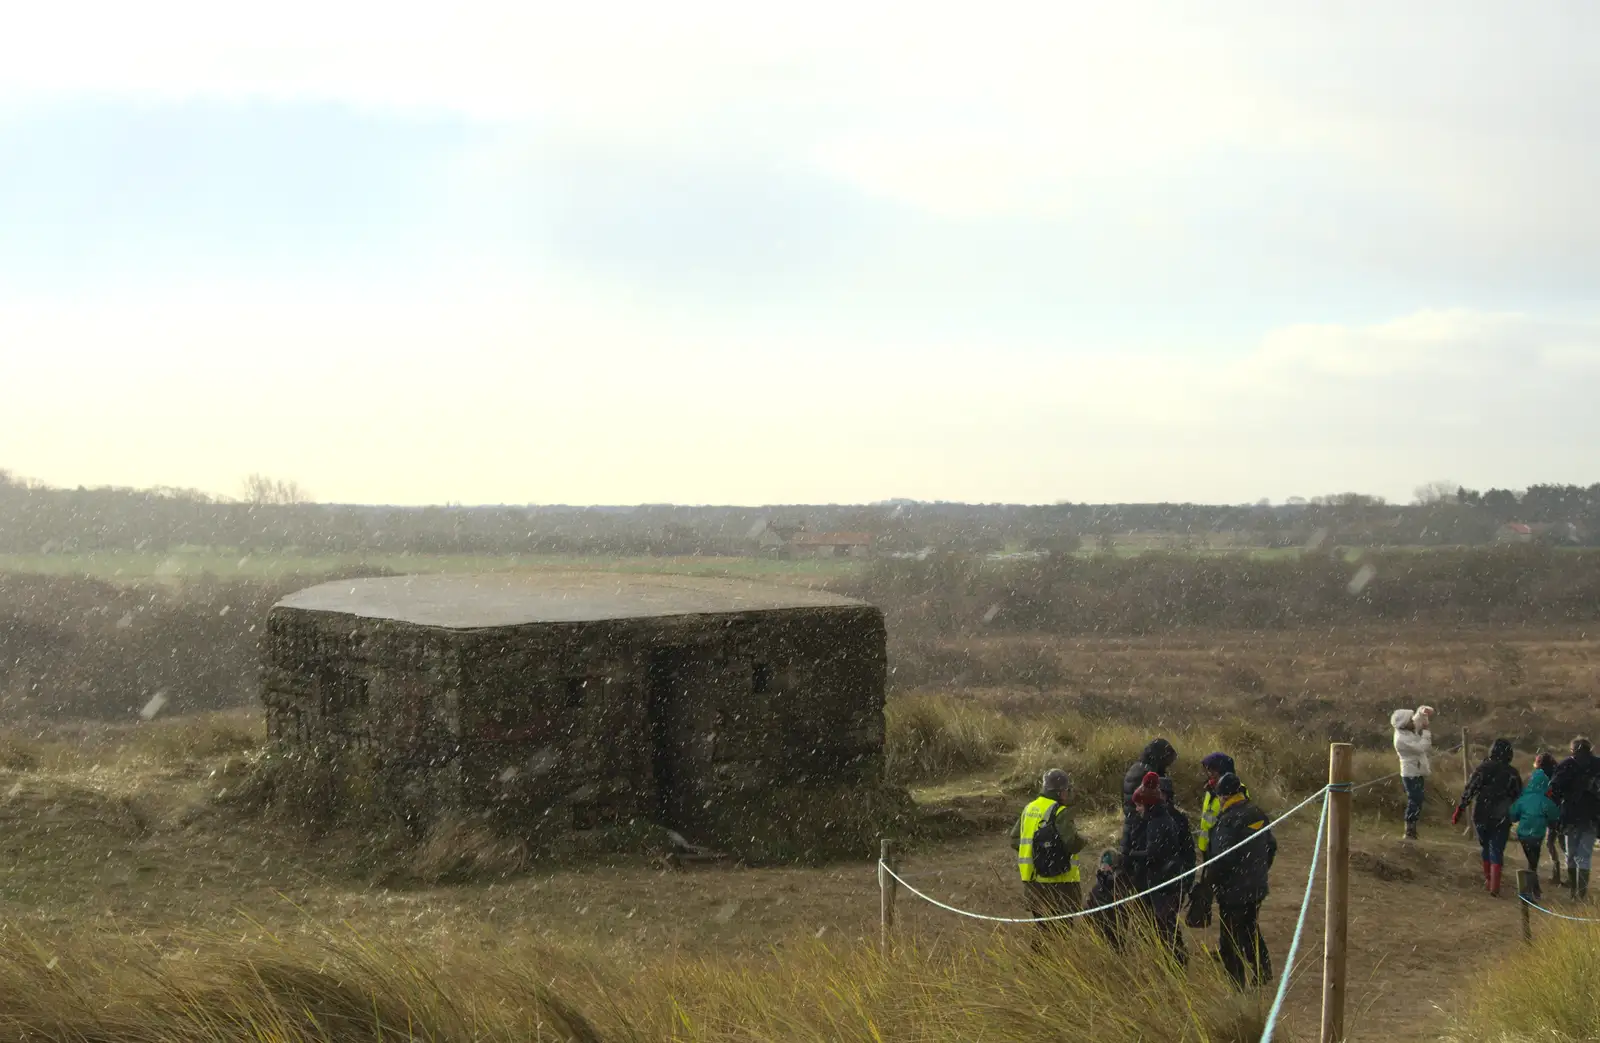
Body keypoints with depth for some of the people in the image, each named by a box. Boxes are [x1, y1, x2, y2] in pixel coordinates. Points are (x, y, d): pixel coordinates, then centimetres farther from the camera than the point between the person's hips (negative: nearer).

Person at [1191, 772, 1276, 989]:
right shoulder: (1259, 815, 2)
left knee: (1232, 939, 4)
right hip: (1257, 888, 7)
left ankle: (1235, 985, 10)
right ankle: (1262, 973, 30)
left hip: (1233, 890, -7)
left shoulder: (1227, 821, -22)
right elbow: (1271, 847, 14)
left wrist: (1204, 887, -14)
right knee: (1251, 929, 25)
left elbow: (1219, 859, -24)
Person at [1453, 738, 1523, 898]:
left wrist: (1459, 810, -3)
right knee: (1496, 850, 0)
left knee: (1486, 848, 18)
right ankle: (1494, 886, -10)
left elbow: (1469, 791, -6)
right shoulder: (1512, 774, -1)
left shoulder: (1483, 769, -3)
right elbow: (1518, 797, 2)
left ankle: (1488, 881, 25)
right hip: (1501, 818, -1)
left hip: (1480, 816, 1)